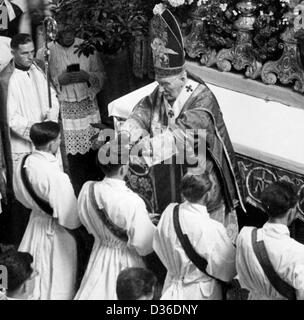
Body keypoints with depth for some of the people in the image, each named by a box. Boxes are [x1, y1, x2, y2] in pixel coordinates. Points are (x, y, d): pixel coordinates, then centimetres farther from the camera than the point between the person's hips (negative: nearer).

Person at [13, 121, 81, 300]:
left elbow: (22, 197, 7)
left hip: (36, 222, 7)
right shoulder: (56, 176, -33)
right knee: (58, 279, 14)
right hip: (55, 231, -7)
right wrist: (80, 220, -5)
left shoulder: (25, 164, -11)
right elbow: (69, 217, -25)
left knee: (38, 275, 26)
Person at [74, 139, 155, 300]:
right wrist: (152, 226, -1)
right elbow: (144, 244, -22)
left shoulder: (87, 189, -15)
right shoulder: (132, 202, -31)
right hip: (124, 262, -5)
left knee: (94, 292, 20)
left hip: (99, 255, 5)